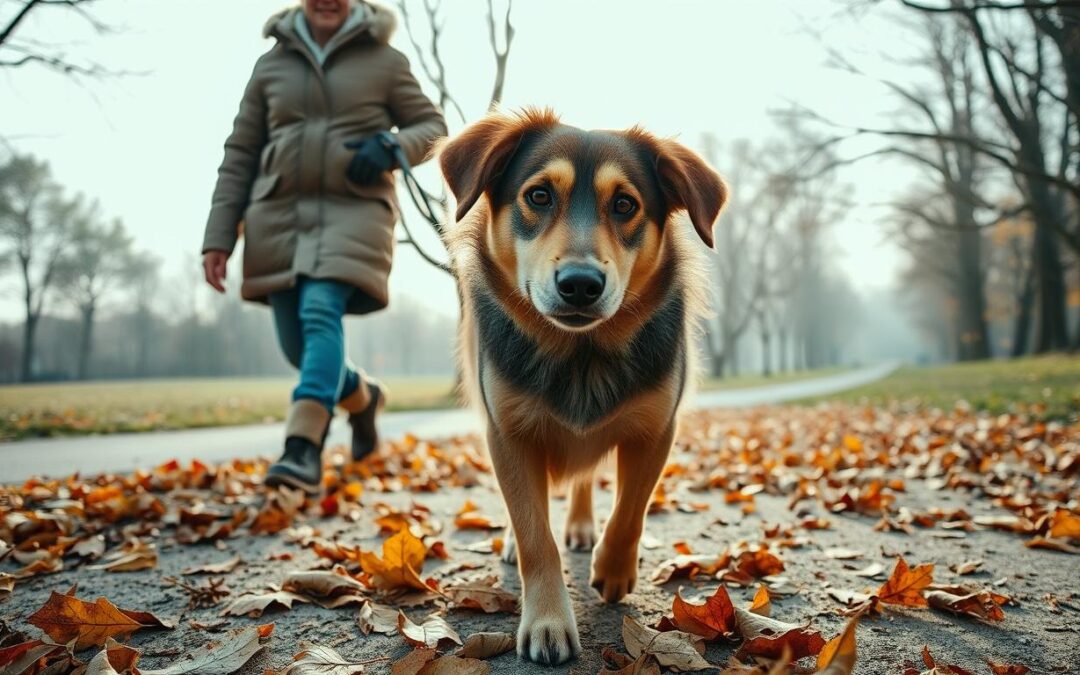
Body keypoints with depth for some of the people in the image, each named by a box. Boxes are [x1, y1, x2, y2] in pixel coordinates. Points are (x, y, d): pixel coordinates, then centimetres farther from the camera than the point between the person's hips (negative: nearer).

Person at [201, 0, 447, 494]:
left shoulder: (384, 60, 7)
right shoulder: (270, 65, 13)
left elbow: (432, 128, 11)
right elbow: (240, 155, 12)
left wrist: (392, 147, -12)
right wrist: (219, 236, 4)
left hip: (354, 211, -3)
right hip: (280, 214, 3)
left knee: (321, 313, -26)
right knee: (296, 343, 2)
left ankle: (303, 449, -29)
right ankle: (361, 396, 32)